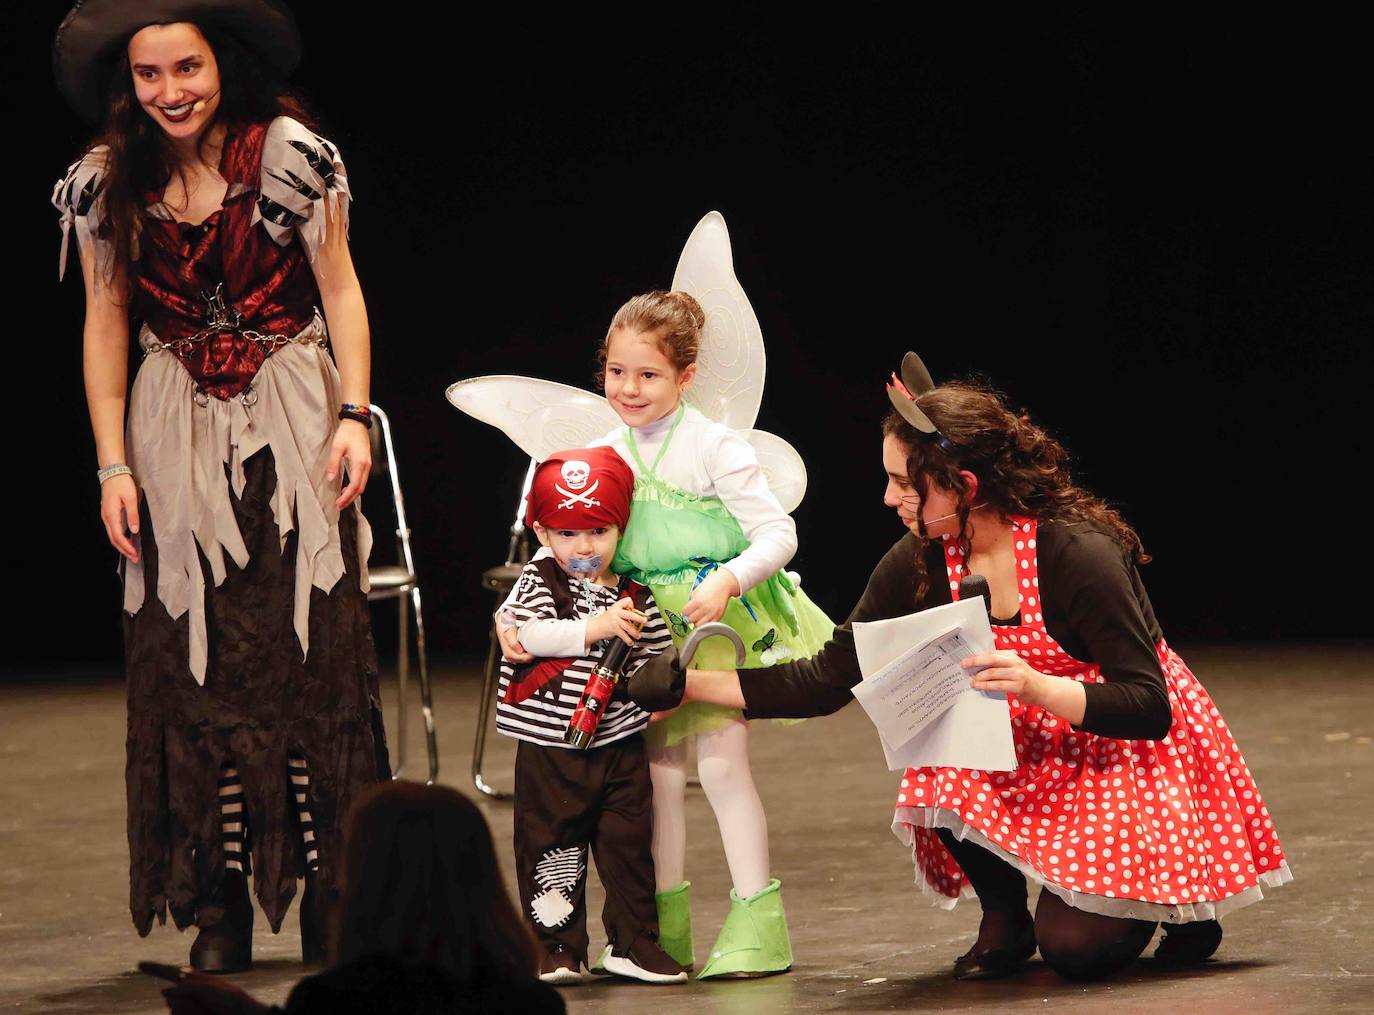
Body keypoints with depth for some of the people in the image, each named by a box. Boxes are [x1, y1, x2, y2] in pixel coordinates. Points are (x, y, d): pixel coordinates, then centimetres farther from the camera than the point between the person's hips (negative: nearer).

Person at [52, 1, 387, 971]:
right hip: (178, 439, 2)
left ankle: (330, 892, 2)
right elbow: (106, 325, 8)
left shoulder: (289, 154, -6)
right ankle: (218, 907, 2)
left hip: (292, 426, -2)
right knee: (192, 662, -2)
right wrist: (113, 464, 3)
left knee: (313, 650, -4)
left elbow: (339, 288, 1)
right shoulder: (107, 182, 2)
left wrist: (353, 416, -7)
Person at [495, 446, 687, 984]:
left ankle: (633, 944, 17)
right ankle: (558, 947, 11)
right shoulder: (539, 582, -3)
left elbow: (657, 656, 13)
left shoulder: (632, 593, 6)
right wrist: (593, 628, -26)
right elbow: (526, 633, -21)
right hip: (551, 751, -3)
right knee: (552, 847, 2)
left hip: (619, 744, 3)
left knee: (629, 845, 6)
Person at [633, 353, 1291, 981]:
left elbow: (1150, 708, -26)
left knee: (1076, 946, -22)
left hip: (1137, 746, -5)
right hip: (1033, 752, 5)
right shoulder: (918, 566, -9)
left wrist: (1035, 687, -41)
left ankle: (1182, 899, 11)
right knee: (944, 771, -28)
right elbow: (824, 682, -4)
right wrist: (690, 684, -11)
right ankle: (1002, 918, -2)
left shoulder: (1078, 555, -27)